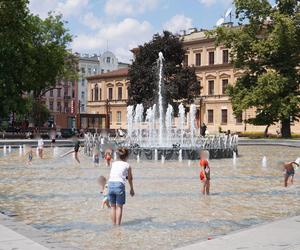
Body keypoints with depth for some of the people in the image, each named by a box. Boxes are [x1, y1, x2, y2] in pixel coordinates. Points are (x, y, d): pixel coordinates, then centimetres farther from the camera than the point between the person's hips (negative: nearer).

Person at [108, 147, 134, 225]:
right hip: (119, 185, -3)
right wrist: (131, 189, 33)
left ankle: (114, 223, 18)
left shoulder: (113, 163, 18)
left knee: (113, 206, 15)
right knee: (119, 206, 8)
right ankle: (118, 224, 6)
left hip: (110, 184, 4)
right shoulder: (127, 165, 9)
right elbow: (130, 179, 19)